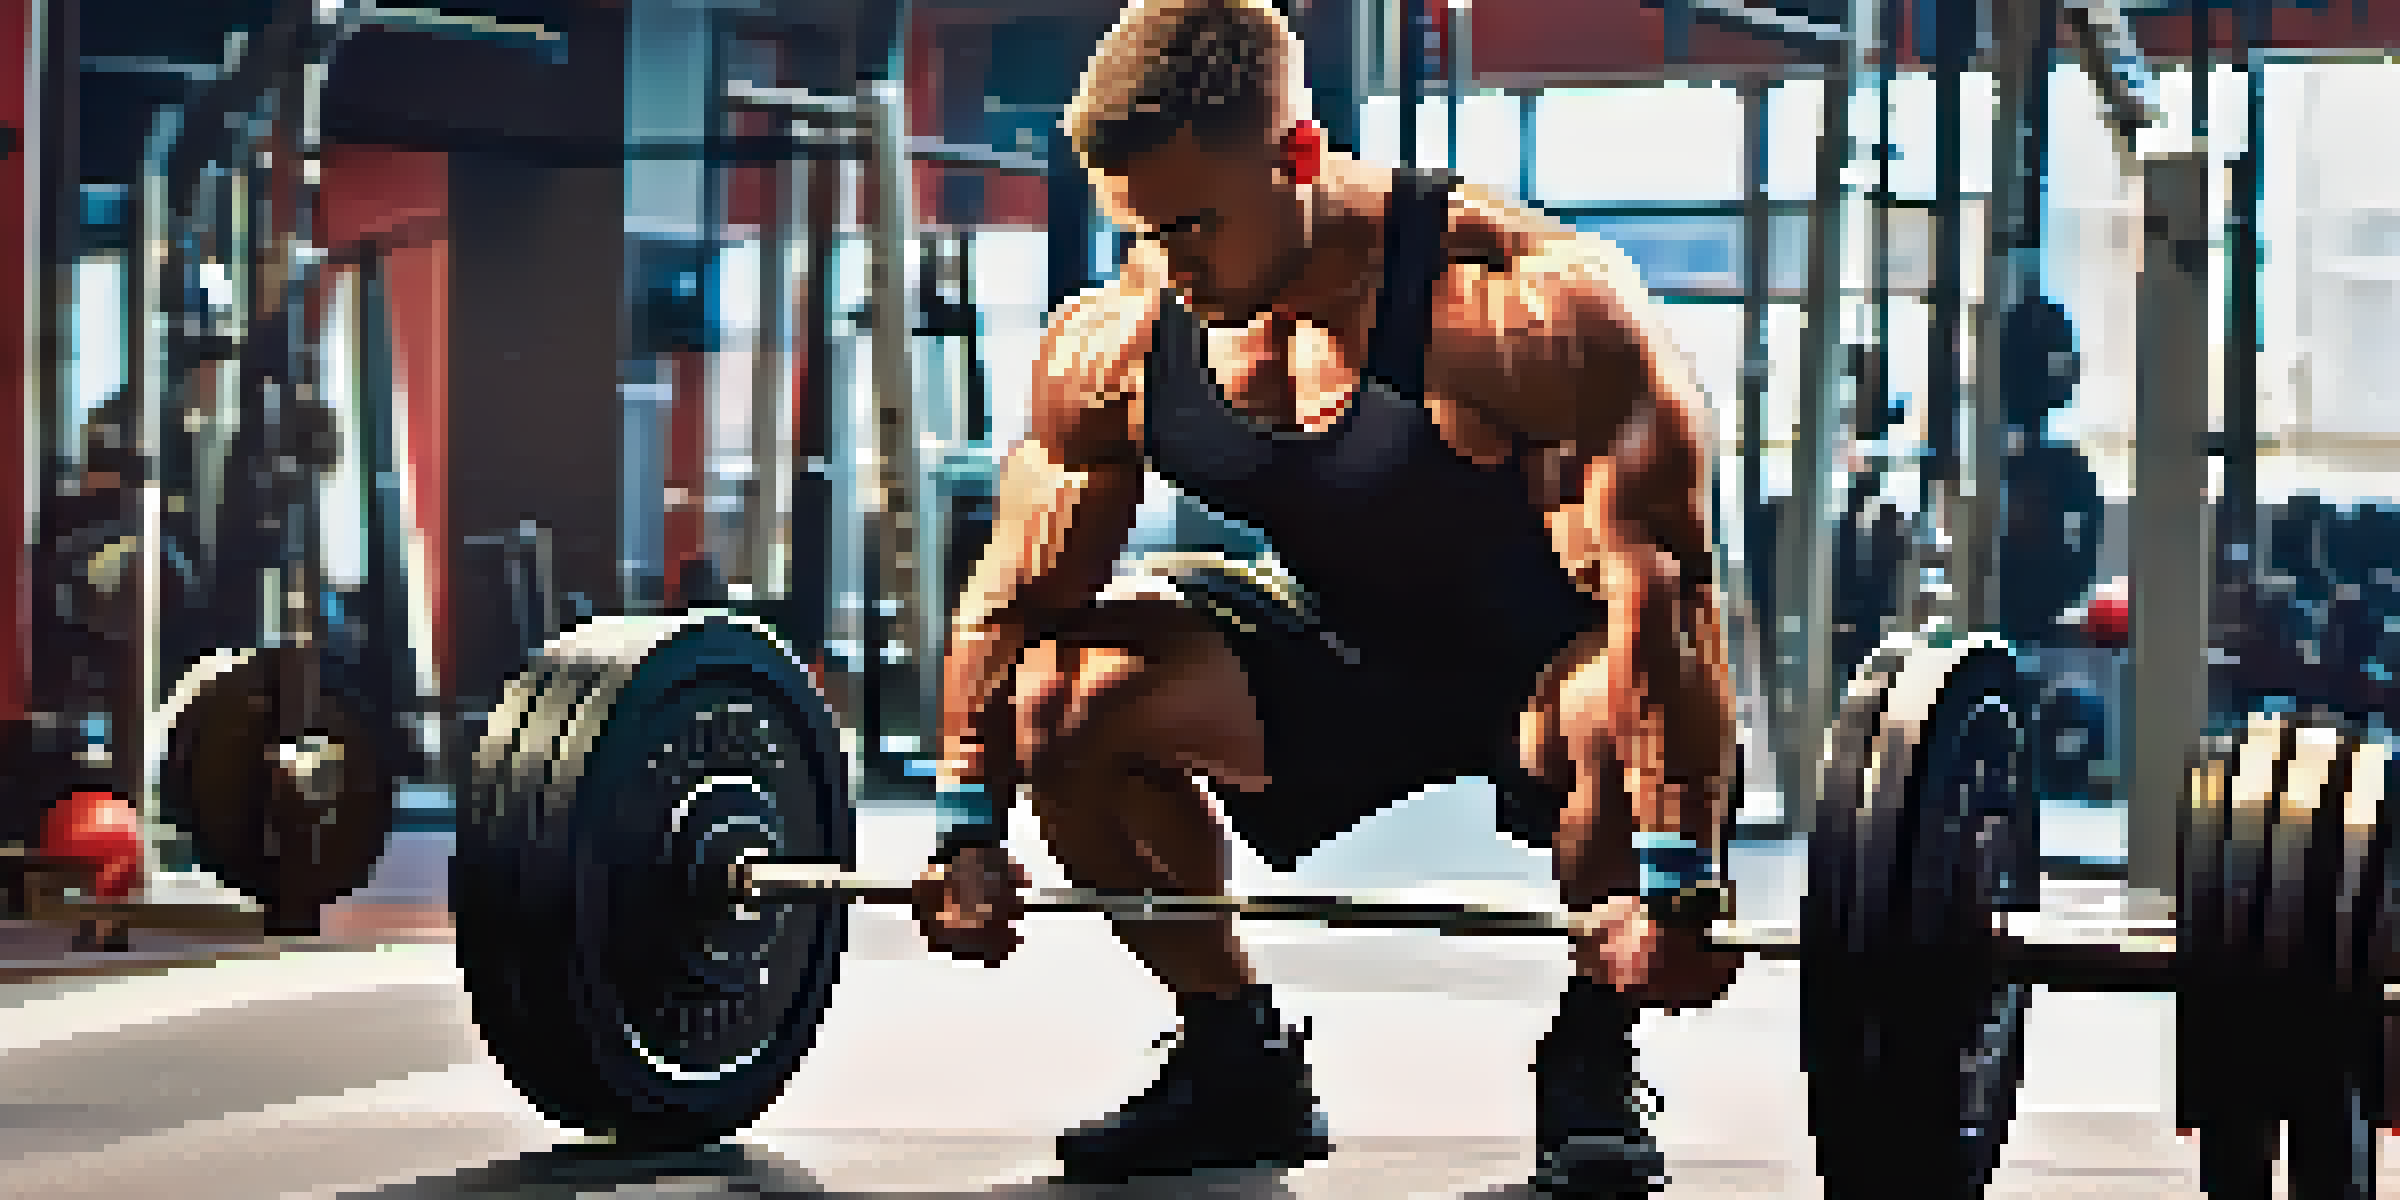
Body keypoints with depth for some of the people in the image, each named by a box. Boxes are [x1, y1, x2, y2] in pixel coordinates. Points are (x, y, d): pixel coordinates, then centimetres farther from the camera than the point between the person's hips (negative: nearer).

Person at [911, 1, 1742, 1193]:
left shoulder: (1530, 307, -33)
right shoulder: (1112, 342, -15)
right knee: (1060, 701, -16)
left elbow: (1659, 587, -37)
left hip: (1541, 659, -5)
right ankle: (1240, 1061, 3)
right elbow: (1019, 593, -3)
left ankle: (1591, 1062, -11)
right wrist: (970, 831, -7)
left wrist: (1674, 881, -42)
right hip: (1349, 655, 5)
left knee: (1615, 713, -39)